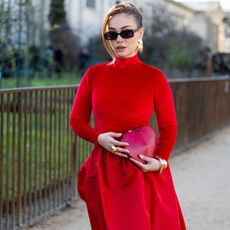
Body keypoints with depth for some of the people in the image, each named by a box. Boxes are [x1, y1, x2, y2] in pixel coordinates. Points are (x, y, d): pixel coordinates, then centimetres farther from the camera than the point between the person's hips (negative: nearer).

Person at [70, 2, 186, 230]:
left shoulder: (155, 77, 0)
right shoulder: (94, 74, 5)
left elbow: (168, 128, 4)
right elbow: (76, 120, 10)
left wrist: (160, 160, -13)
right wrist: (99, 138, -9)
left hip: (141, 170, -2)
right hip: (104, 169, 2)